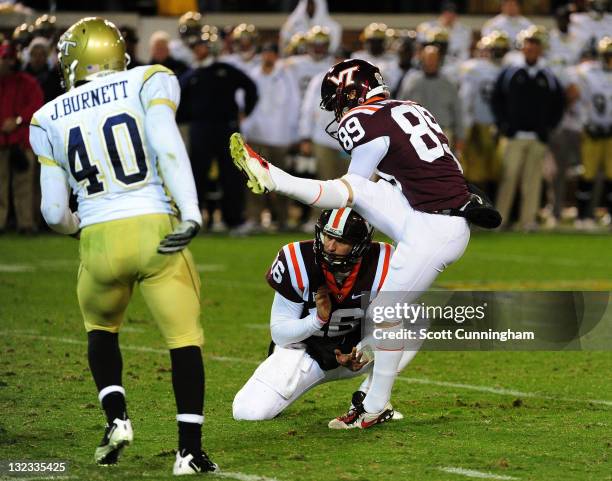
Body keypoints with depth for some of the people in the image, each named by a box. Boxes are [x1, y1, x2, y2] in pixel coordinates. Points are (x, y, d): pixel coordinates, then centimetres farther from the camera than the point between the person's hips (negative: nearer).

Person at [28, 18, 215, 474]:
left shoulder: (51, 119, 13)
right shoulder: (149, 83, 6)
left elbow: (54, 211, 13)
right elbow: (167, 145, -12)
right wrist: (192, 215, -18)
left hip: (99, 242, 2)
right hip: (156, 231, -2)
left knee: (102, 330, 27)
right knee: (185, 338, 6)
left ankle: (116, 417, 10)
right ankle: (190, 449, -1)